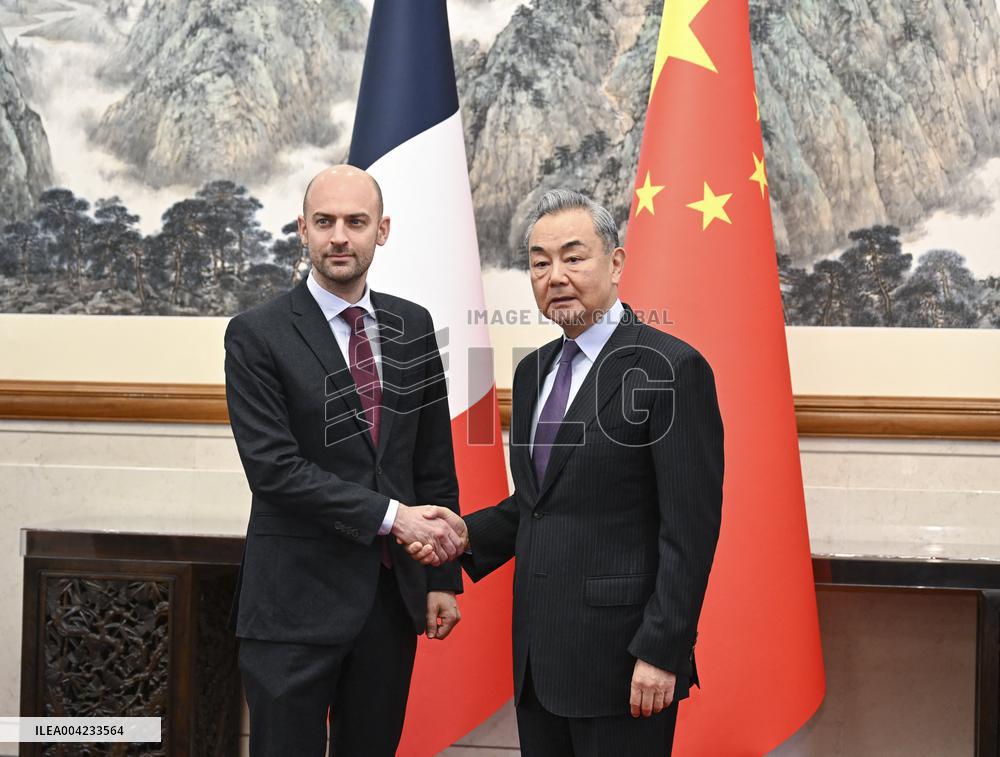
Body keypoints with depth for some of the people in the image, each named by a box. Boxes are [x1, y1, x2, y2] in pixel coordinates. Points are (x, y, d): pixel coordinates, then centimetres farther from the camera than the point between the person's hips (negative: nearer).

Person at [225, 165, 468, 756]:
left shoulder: (413, 326, 8)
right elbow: (273, 466, -15)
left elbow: (435, 458, 11)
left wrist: (443, 576, 7)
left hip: (394, 593, 4)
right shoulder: (258, 335, -7)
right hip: (297, 600, -4)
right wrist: (391, 516, -18)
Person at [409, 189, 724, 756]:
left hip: (619, 660, -7)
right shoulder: (533, 371, 12)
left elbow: (690, 529, -14)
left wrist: (661, 652, -17)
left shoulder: (672, 368, -11)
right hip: (538, 658, 7)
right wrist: (468, 534, 1)